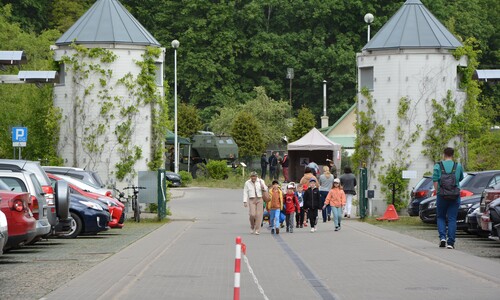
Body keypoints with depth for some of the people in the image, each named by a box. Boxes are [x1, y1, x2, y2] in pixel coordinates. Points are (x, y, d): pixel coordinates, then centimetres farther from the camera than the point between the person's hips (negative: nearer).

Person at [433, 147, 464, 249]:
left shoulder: (438, 166, -2)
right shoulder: (458, 166, 2)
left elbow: (435, 181, -10)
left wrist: (437, 191, -3)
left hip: (442, 195, 0)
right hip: (455, 196, 0)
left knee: (440, 217, 16)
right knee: (452, 219, 3)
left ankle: (442, 237, -2)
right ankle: (450, 242, -3)